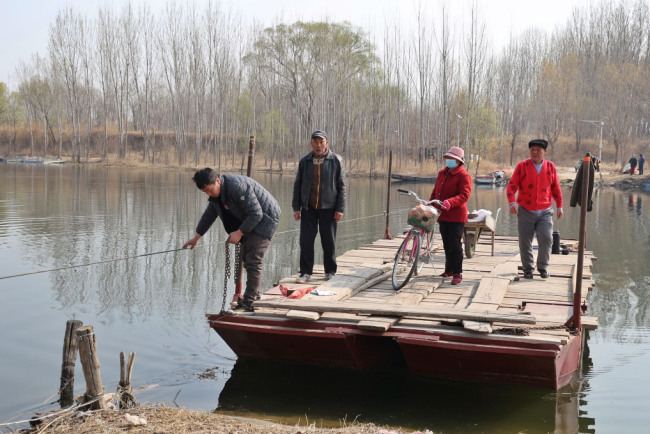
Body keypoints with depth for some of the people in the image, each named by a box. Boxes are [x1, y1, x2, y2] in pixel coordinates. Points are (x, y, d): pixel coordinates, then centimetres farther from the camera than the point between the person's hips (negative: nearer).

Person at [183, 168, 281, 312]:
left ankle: (249, 303, -13)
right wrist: (196, 237, 23)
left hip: (265, 219, -10)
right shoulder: (216, 194, 2)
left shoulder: (237, 187, -29)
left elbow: (256, 213, -28)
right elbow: (208, 216, 18)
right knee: (247, 261, 12)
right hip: (248, 222, 10)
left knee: (253, 262, -14)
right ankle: (254, 298, 20)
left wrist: (239, 233, -23)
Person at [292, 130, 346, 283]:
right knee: (306, 240, -1)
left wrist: (340, 209, -5)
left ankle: (330, 272, 20)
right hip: (308, 208, 2)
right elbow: (297, 185, 9)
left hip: (328, 208, -2)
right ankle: (306, 272, 8)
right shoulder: (304, 161, 6)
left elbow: (341, 186, 1)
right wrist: (296, 207, 3)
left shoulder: (336, 161, 0)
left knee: (329, 242, 6)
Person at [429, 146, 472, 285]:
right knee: (446, 244, 15)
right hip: (442, 216, 7)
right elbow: (435, 191, 23)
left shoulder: (463, 175, -9)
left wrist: (450, 202, -34)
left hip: (456, 216, -7)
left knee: (455, 244, -7)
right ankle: (449, 270, 27)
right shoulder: (442, 173, 15)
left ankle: (457, 273, -1)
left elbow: (464, 195, -20)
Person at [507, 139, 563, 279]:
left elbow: (556, 188, 13)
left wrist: (559, 206, 11)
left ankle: (543, 267, 7)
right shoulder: (522, 166, -2)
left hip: (545, 211, 1)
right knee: (525, 241, 4)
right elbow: (511, 186, -7)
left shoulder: (550, 166, 5)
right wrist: (512, 202, -22)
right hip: (525, 211, -1)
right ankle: (528, 269, 19)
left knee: (546, 238, -12)